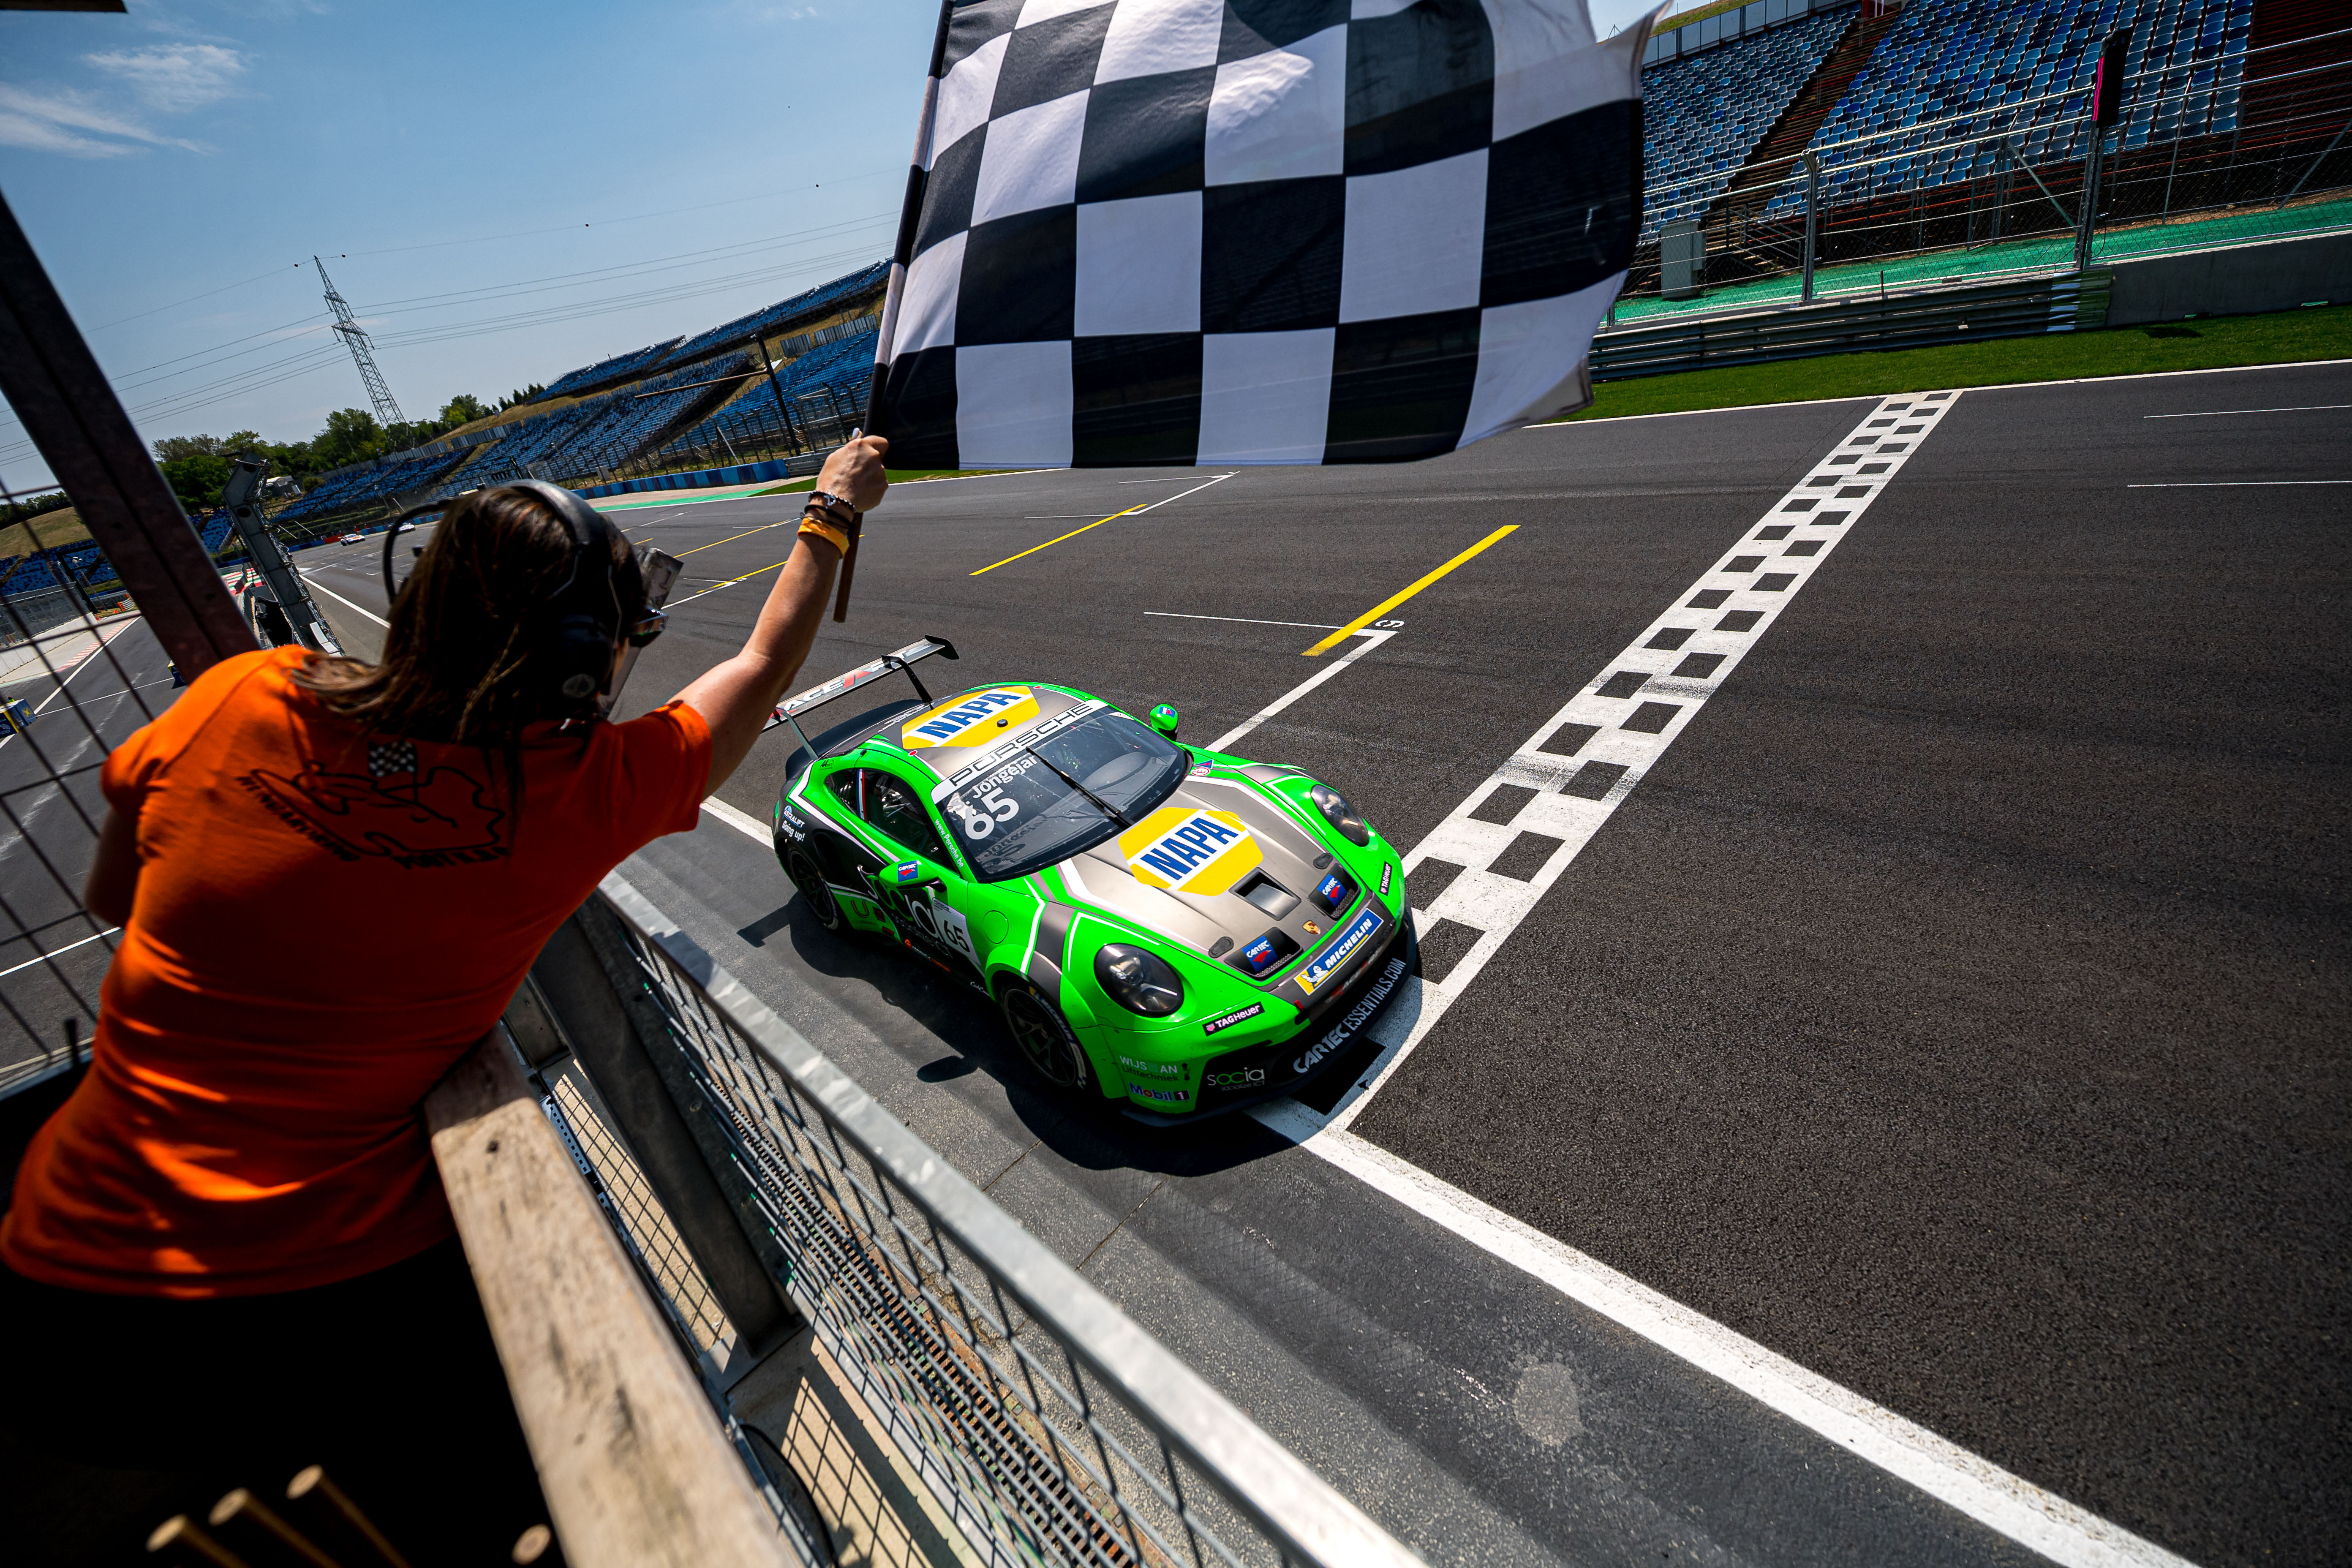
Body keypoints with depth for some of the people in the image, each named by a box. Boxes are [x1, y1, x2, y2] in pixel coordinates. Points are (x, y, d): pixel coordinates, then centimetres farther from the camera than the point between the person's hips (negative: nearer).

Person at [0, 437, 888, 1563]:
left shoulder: (239, 700, -8)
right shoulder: (578, 794, -15)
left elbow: (112, 896, 11)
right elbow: (765, 667, 0)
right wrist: (833, 510, 13)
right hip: (346, 1306, -3)